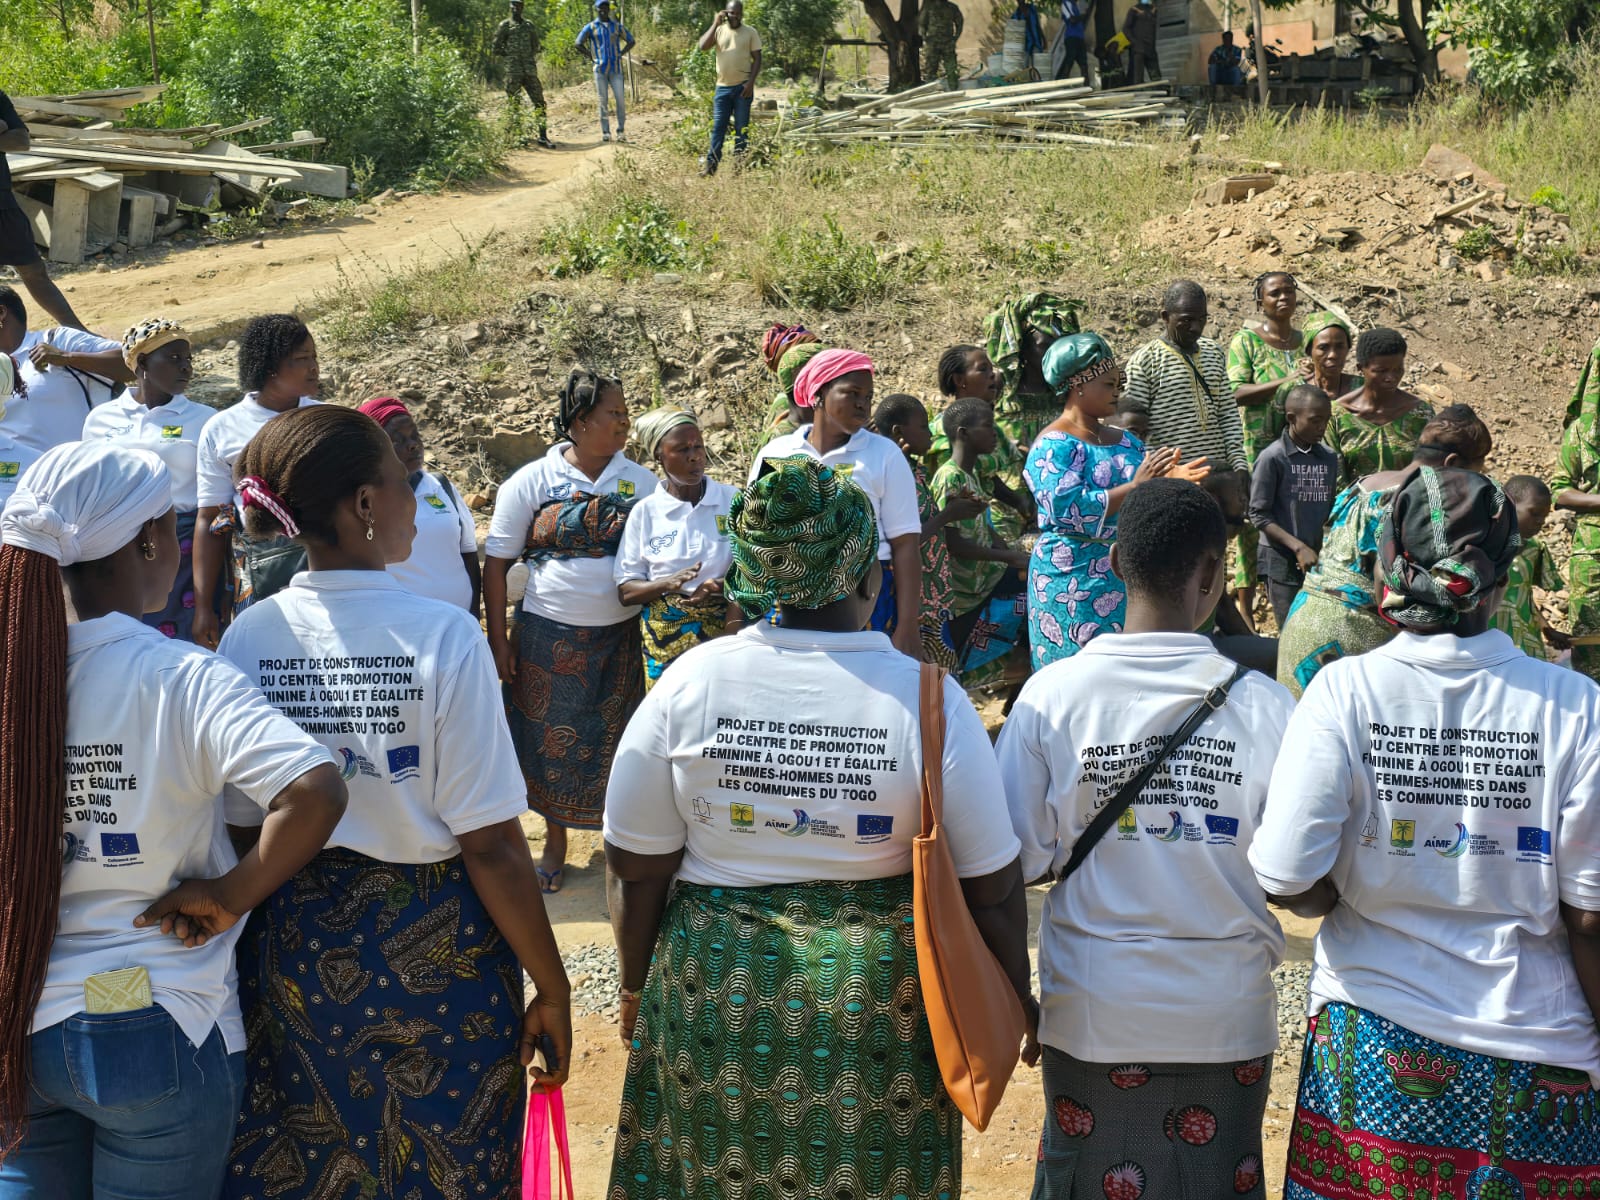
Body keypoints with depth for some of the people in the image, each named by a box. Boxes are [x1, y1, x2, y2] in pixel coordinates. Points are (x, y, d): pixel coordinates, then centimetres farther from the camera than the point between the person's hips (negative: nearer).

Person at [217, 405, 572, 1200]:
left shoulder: (247, 638, -7)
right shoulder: (442, 636, -18)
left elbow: (237, 829, -1)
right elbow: (491, 845, -17)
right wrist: (552, 990, -7)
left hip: (292, 944, 4)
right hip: (434, 952, -3)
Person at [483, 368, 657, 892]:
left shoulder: (640, 481, 2)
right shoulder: (531, 482, -5)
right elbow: (496, 563, -1)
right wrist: (498, 641, -5)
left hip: (623, 634, 2)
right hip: (550, 635, -2)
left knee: (617, 740, 8)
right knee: (553, 741, 7)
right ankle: (555, 843, 26)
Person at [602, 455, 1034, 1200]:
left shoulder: (690, 683, -10)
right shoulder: (927, 698, -14)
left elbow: (634, 869, -3)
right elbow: (992, 887, -9)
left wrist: (638, 986, 13)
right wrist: (1011, 998, 8)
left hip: (715, 985, 1)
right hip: (881, 994, -1)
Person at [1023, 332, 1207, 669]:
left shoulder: (1123, 441, 14)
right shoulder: (1054, 445, -9)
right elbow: (1068, 509, -22)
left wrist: (1168, 479, -3)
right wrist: (1134, 486, -23)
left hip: (1127, 583, 7)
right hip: (1077, 587, -7)